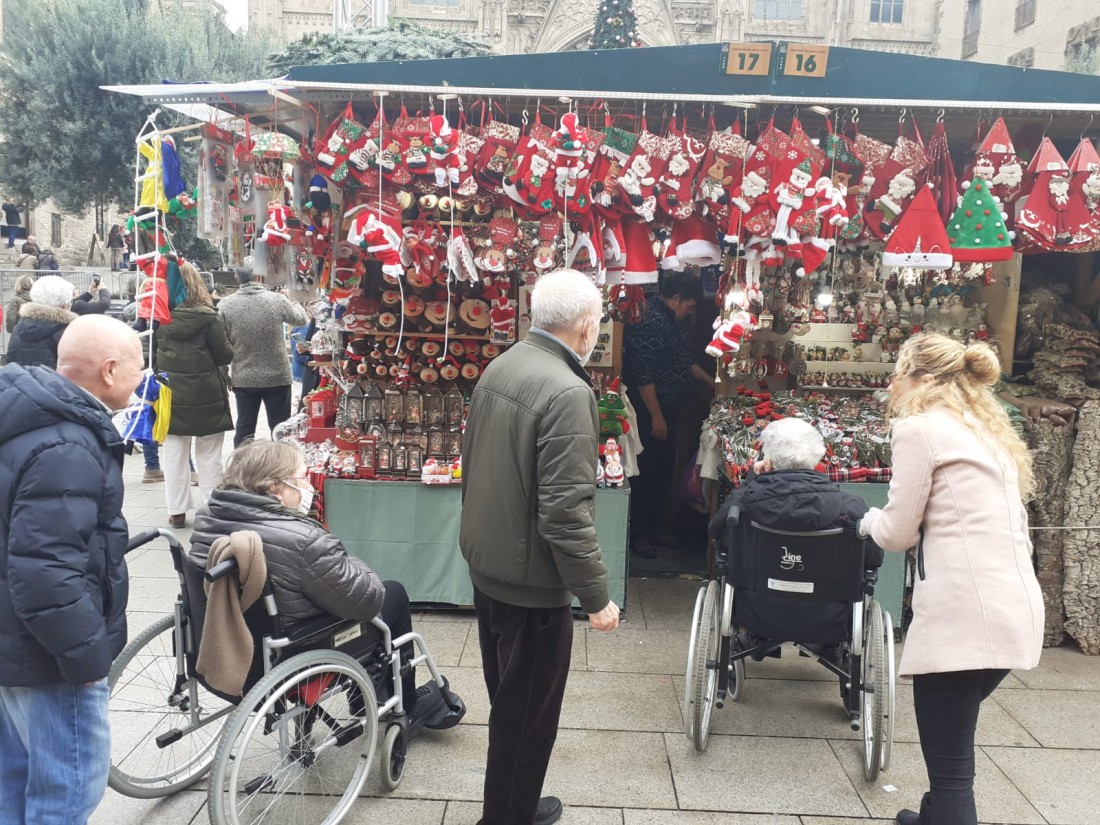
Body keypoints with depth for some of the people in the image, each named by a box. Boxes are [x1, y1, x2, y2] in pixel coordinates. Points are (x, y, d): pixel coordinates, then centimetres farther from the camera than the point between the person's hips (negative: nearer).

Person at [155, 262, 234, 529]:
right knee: (208, 456, 8)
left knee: (174, 454, 11)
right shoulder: (207, 317, -12)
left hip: (171, 395, 2)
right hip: (206, 395, -2)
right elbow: (225, 355, -8)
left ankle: (177, 510, 16)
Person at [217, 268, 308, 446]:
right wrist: (292, 302, 29)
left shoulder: (225, 304, -8)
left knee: (244, 430, 12)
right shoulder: (277, 299, -9)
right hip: (278, 377, -1)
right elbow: (301, 319, 10)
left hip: (244, 379, 1)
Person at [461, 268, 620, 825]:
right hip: (531, 576, -9)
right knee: (527, 706, 11)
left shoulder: (500, 366, 1)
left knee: (506, 692, 26)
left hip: (484, 558, 9)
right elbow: (566, 510, -27)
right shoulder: (567, 392, -25)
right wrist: (595, 595, -18)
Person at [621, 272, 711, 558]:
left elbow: (685, 361, 27)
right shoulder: (650, 322, -20)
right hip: (649, 413, -10)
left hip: (667, 411, 10)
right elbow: (643, 375, -24)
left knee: (664, 469, 16)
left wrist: (712, 382, 28)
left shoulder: (673, 321, 14)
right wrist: (656, 416, -23)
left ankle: (654, 526, 27)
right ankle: (637, 534, 8)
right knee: (646, 472, -3)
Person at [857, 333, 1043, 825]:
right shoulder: (990, 433, 21)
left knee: (949, 763, -2)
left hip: (965, 612, -9)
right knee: (951, 744, 27)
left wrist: (871, 521, 16)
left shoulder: (919, 428, -4)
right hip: (1017, 608, 9)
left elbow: (898, 533, -3)